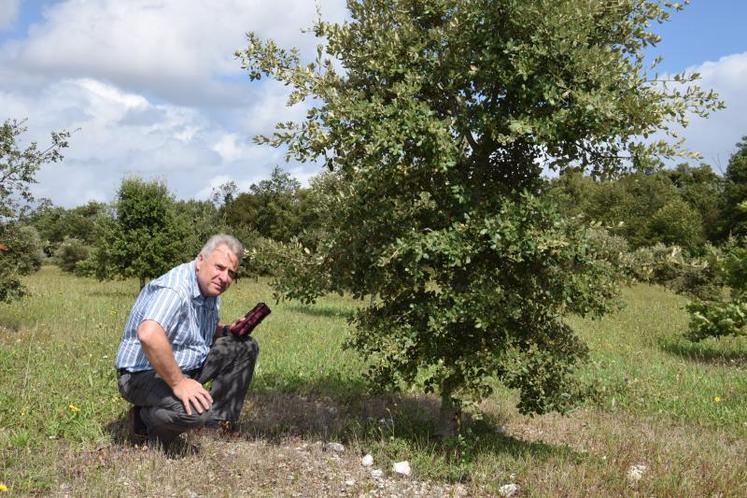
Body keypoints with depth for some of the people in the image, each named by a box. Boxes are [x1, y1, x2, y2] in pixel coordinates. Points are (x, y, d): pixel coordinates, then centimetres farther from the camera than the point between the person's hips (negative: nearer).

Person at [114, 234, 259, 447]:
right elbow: (149, 334, -44)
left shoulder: (210, 288, 6)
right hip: (143, 374, -10)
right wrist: (178, 383, -36)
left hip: (186, 366, 10)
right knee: (195, 410, -36)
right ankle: (147, 418, -4)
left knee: (246, 346, 6)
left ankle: (221, 419, 10)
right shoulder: (175, 289, -26)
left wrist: (229, 331, 0)